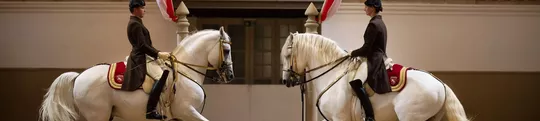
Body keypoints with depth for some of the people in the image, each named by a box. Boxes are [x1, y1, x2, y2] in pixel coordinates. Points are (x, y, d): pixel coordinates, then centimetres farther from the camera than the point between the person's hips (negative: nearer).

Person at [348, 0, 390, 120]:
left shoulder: (373, 24, -16)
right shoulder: (380, 23, 15)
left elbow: (366, 48, -17)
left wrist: (353, 53, -2)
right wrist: (356, 53, 18)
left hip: (375, 61, -11)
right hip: (379, 59, 11)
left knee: (355, 81, -22)